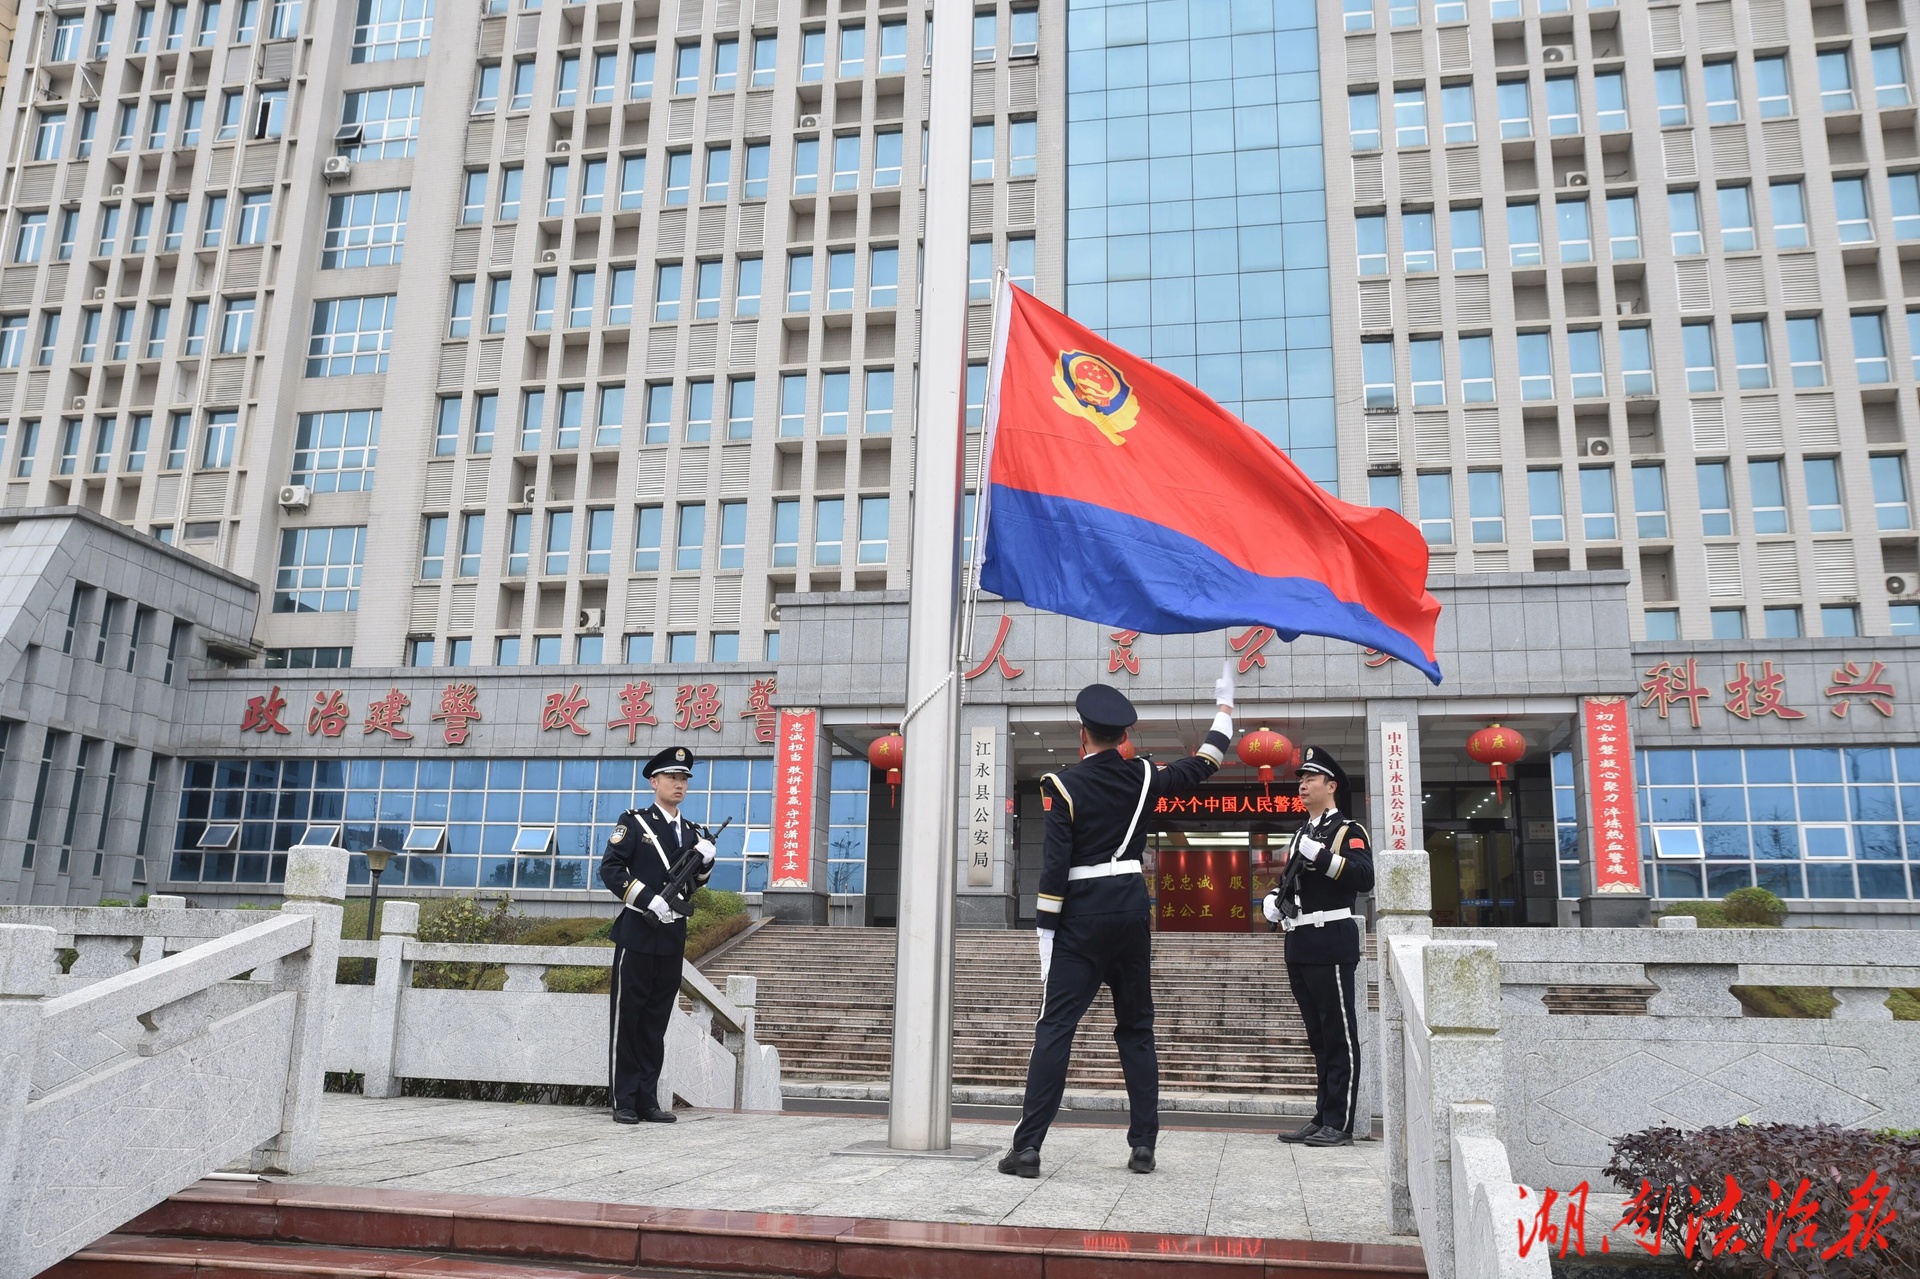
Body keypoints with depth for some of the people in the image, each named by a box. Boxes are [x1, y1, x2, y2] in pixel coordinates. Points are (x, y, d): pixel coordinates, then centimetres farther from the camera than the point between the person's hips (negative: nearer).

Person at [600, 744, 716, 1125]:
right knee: (626, 1019, 0)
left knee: (656, 1021, 10)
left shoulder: (691, 832, 14)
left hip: (672, 938, 5)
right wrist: (648, 900, -20)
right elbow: (610, 869, -11)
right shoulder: (634, 822, -2)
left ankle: (648, 1100, 16)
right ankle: (624, 1101, 6)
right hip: (637, 934, -5)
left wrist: (705, 861, -2)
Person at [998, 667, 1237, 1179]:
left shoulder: (1063, 786, -7)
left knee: (1055, 1027, -3)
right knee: (1136, 1027, 12)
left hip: (1082, 913, -3)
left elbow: (1055, 864, -11)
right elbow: (1200, 766, 19)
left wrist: (1045, 929, -6)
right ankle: (1143, 1145, 13)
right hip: (1132, 908, 4)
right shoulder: (1143, 778, 4)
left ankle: (1028, 1146, -6)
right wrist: (1224, 708, 32)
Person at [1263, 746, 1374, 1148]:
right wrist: (1273, 900, 9)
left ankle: (1339, 1124, 0)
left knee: (1340, 1037, -3)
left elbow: (1364, 877, -18)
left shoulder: (1349, 830, -4)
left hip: (1331, 942, -8)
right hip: (1299, 944, 8)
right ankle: (1322, 1117, 18)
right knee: (1318, 1037, 12)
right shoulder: (1300, 835, 20)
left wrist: (1322, 856, -26)